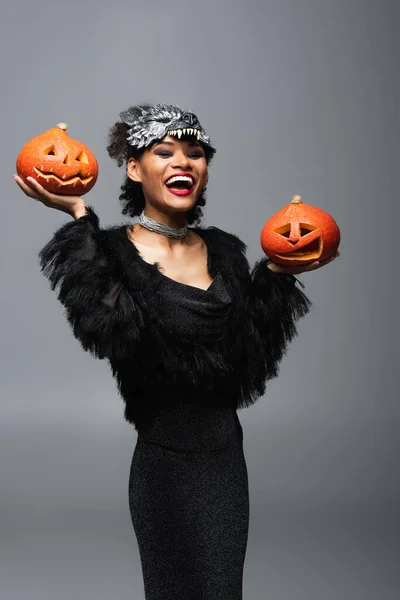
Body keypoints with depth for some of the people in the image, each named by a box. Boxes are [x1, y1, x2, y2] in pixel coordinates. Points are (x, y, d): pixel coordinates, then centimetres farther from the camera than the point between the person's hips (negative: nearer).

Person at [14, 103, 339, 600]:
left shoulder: (224, 250, 7)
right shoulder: (114, 251, -8)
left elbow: (249, 355, 6)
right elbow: (110, 328, -29)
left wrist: (278, 274, 2)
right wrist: (78, 217, -24)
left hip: (226, 453, 5)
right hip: (165, 461, -5)